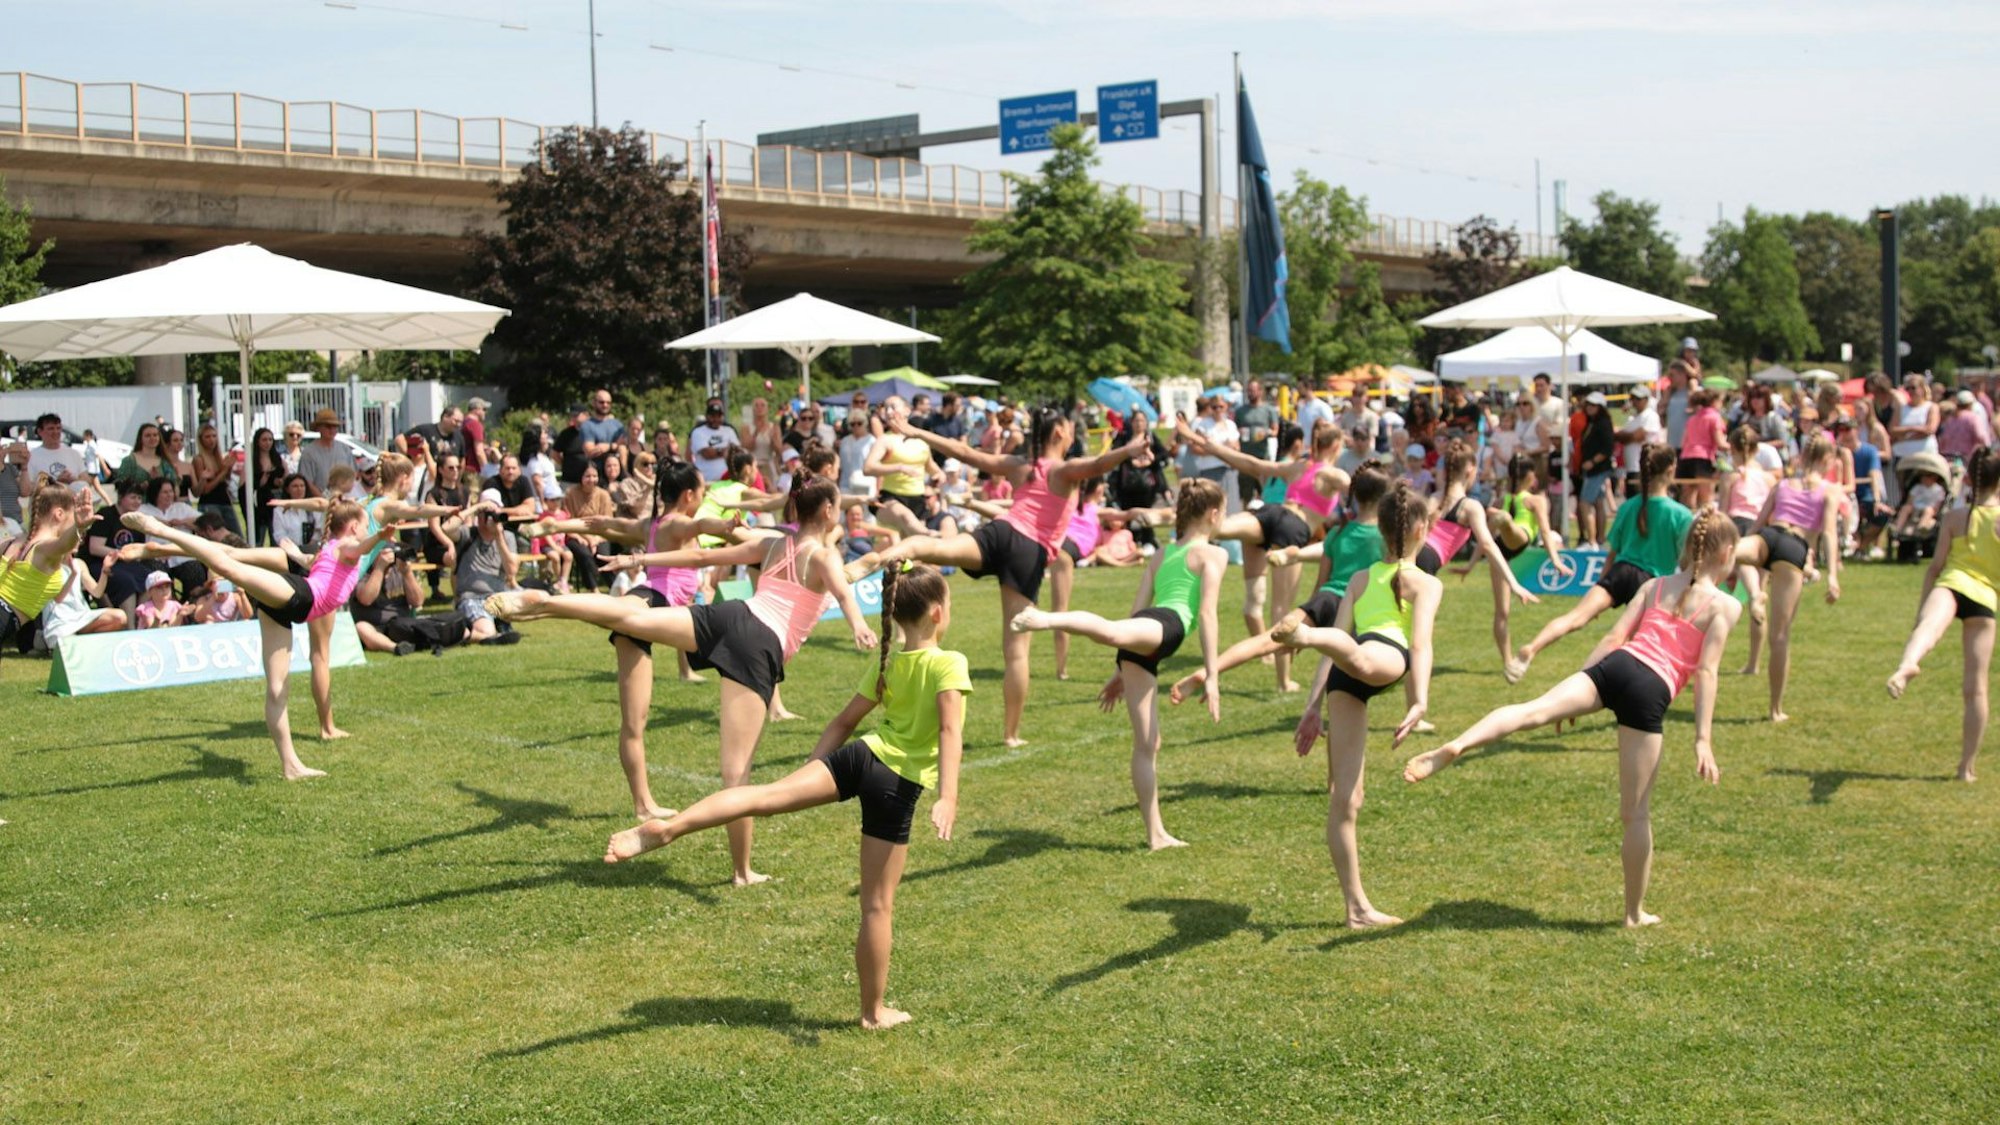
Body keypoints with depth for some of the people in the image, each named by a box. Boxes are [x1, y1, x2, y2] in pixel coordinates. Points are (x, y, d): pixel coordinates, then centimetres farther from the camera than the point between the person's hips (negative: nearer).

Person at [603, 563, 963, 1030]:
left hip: (863, 756, 3)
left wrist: (813, 773, 24)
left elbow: (843, 722, 18)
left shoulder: (886, 663, 13)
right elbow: (950, 731, -18)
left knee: (764, 795, -12)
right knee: (878, 904, 4)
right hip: (901, 787, -3)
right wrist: (948, 797, -26)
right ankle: (875, 1011, 14)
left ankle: (668, 826, -36)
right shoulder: (949, 664, -5)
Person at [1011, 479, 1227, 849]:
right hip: (1165, 625, -8)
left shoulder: (1162, 554, 34)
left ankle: (1156, 834, 17)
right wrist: (1212, 675, -2)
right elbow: (1207, 613, 2)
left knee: (1147, 743, 12)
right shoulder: (1213, 554, 14)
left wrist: (1121, 672, 31)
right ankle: (1045, 619, -68)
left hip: (1143, 635, 8)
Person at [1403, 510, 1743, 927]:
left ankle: (1453, 746, -50)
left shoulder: (1654, 586, 24)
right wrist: (1703, 740, -1)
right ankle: (1636, 912, 19)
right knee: (1637, 812, 7)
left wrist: (1578, 693, 18)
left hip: (1614, 665, 3)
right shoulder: (1725, 605, 12)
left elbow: (1614, 637, 17)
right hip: (1651, 691, -3)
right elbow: (1705, 672, 1)